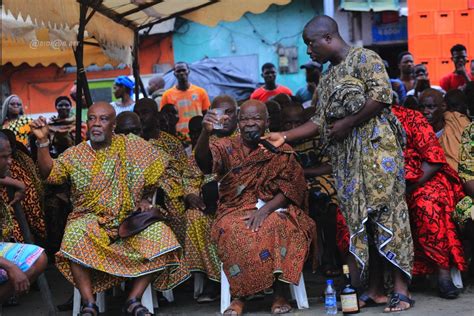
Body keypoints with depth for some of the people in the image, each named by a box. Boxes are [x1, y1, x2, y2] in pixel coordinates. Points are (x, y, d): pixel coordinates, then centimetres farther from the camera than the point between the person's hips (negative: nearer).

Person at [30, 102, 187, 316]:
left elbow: (159, 168, 12)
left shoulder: (134, 146, 4)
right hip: (90, 219, -1)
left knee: (159, 234, -26)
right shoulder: (75, 154, 3)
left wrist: (145, 198, 7)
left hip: (131, 219, 1)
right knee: (75, 235, -34)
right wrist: (43, 141, -21)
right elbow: (49, 173, -9)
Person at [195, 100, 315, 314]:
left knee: (276, 226, -35)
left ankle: (278, 293, -27)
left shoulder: (281, 151, 8)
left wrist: (265, 210, -18)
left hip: (273, 209, 0)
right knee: (234, 231, -35)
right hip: (235, 212, 0)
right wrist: (205, 133, -36)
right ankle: (239, 295, -27)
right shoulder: (227, 147, 7)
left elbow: (291, 188, -1)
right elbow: (203, 161, -14)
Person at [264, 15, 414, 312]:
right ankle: (375, 289, 7)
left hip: (375, 147, -8)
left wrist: (347, 123, -12)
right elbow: (320, 122, 18)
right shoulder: (327, 79, 20)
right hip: (346, 155, 8)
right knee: (360, 218, 4)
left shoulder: (364, 58, -3)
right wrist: (285, 137, 10)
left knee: (386, 212, -9)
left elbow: (382, 96, -16)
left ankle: (401, 289, -7)